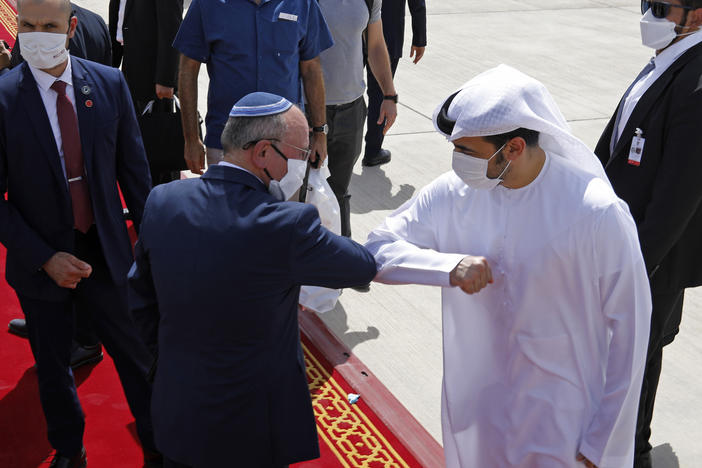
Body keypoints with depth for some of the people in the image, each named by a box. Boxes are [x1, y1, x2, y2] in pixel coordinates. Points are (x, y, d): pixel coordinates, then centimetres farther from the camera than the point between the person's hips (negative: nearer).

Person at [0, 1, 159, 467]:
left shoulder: (110, 83, -7)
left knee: (138, 356, 14)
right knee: (53, 370, 17)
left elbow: (133, 168, 2)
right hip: (41, 263, -1)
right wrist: (45, 258, -17)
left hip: (106, 251, 1)